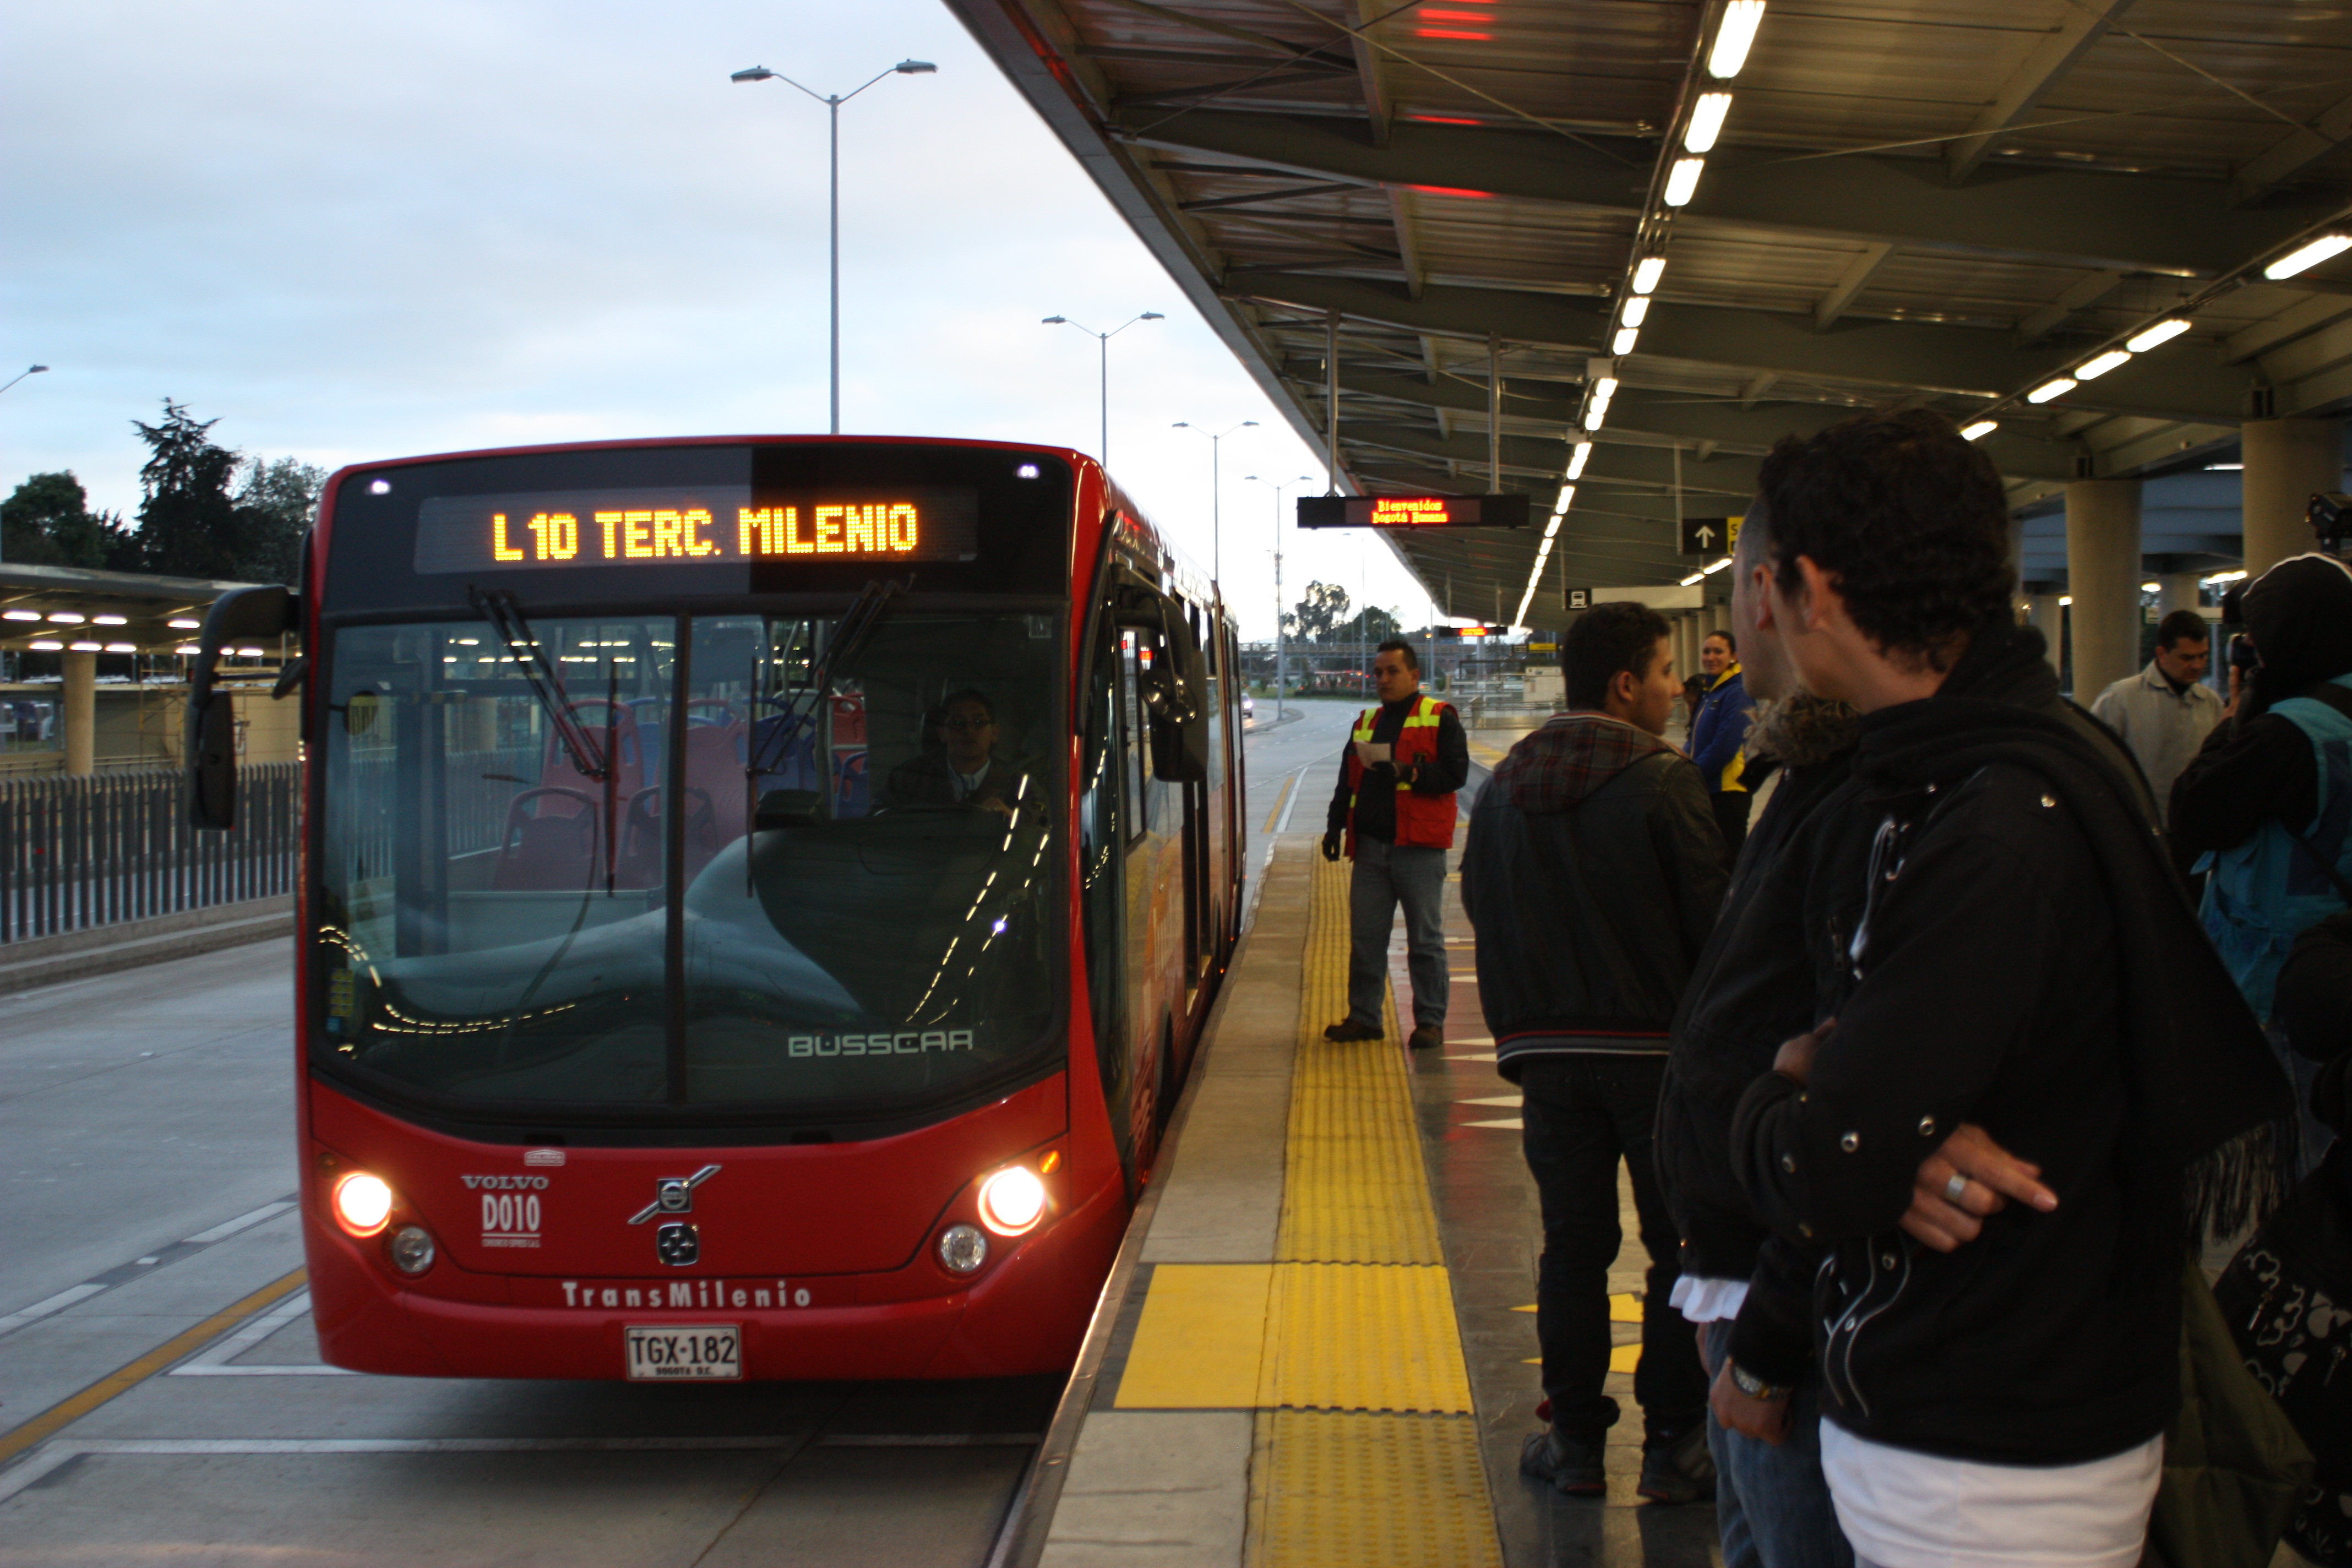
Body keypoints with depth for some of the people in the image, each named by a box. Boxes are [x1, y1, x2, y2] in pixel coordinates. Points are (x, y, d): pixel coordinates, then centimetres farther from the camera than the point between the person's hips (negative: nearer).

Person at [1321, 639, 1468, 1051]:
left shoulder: (1440, 719, 0)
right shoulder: (1366, 722, 18)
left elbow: (1455, 773, -10)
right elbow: (1347, 781, 19)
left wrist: (1408, 773, -21)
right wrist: (1335, 826, 9)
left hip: (1419, 846, -5)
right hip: (1370, 845, 5)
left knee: (1425, 939, 0)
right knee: (1365, 937, 7)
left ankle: (1430, 1021, 6)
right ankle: (1363, 1017, 15)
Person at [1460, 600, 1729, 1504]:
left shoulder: (1503, 786, 4)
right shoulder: (1663, 782, -14)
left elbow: (1479, 905, 10)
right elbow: (1710, 919, -13)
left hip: (1547, 1048, 5)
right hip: (1655, 1045, -5)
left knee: (1573, 1242, 12)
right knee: (1679, 1245, 7)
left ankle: (1575, 1439, 16)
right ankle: (1674, 1445, 11)